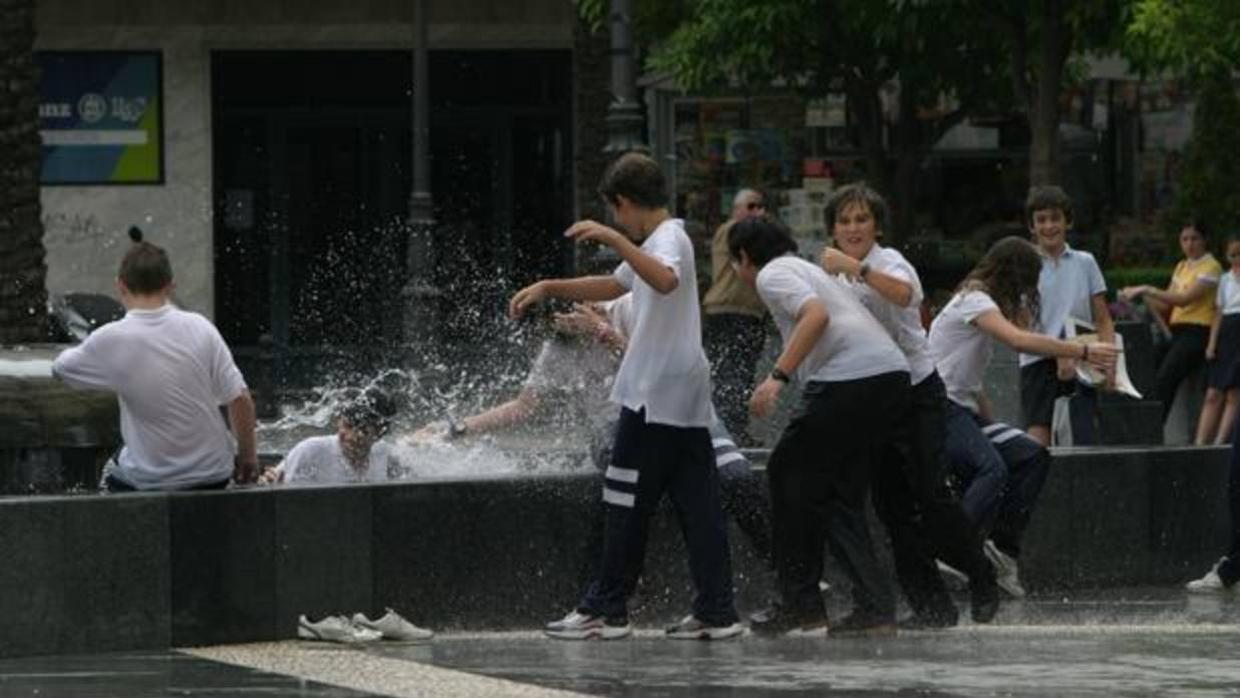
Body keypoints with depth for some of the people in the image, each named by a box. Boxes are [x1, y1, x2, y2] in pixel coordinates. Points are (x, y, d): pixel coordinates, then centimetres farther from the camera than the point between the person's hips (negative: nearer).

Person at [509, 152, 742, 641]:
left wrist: (614, 240, -40)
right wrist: (549, 288, 27)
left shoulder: (669, 238, -11)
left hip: (656, 398, -10)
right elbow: (613, 286, 35)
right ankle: (715, 611, 1)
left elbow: (664, 280, -35)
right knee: (697, 504, 4)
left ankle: (605, 610, 3)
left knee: (627, 503, -2)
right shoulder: (656, 243, 22)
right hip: (687, 400, 10)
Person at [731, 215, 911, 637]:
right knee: (842, 494, 14)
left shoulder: (772, 274, 4)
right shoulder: (810, 270, 32)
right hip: (894, 376, 9)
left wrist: (778, 376, -18)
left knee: (789, 475, 5)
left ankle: (801, 601, 6)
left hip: (848, 377, -9)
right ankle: (874, 606, 3)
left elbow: (816, 315, -14)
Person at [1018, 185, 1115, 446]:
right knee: (1038, 443, -10)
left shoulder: (1084, 263, 10)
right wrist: (1059, 354, -20)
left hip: (1080, 365, 2)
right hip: (1039, 363, -2)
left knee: (1087, 441, -7)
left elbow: (1103, 320, 11)